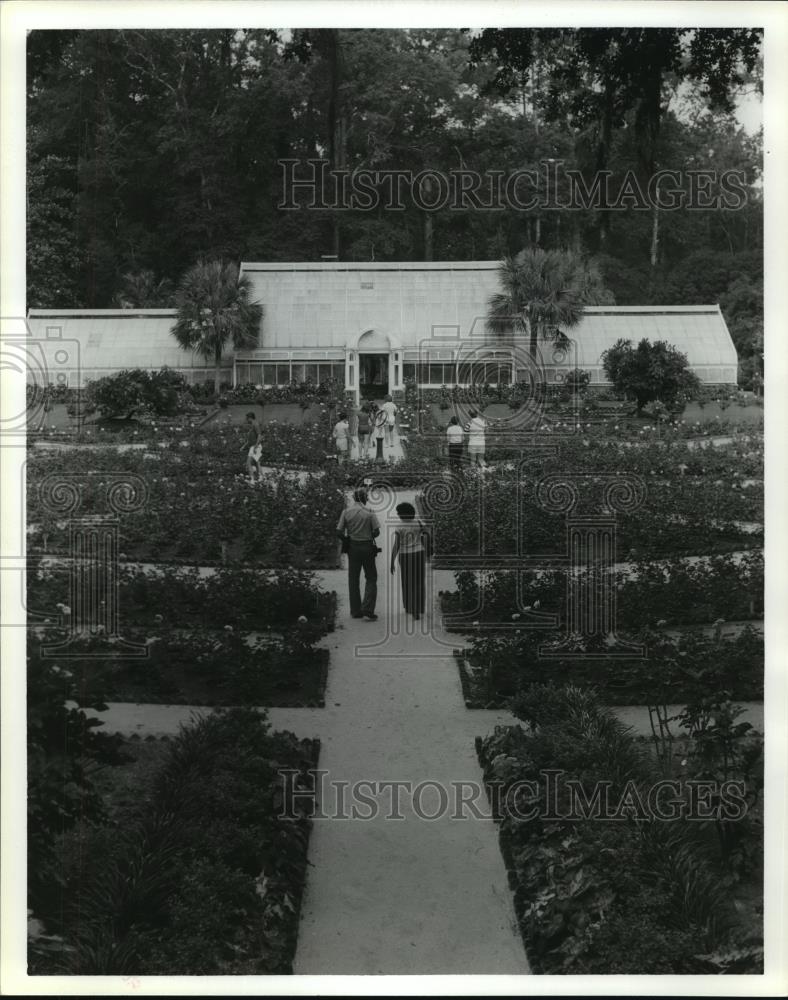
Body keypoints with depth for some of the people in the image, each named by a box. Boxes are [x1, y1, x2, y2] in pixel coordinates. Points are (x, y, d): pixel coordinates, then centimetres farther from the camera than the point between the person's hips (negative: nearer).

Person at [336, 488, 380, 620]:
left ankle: (355, 611, 15)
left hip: (353, 548, 2)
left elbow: (339, 533, -6)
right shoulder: (369, 512, -8)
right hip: (367, 547, -2)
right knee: (371, 578, 8)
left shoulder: (346, 512, -3)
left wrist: (348, 538, 12)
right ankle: (367, 610, -5)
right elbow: (376, 532, -9)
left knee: (353, 579, 13)